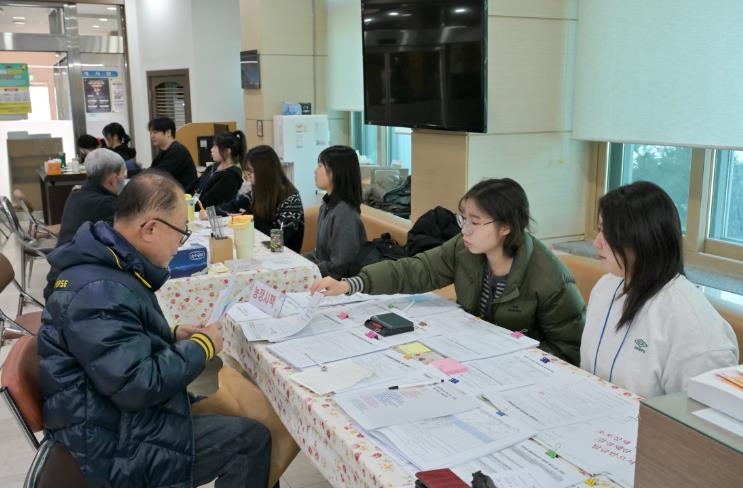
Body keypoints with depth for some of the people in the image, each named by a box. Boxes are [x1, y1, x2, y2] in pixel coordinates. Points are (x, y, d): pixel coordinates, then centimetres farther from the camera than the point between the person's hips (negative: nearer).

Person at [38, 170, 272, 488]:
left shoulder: (103, 265, 5)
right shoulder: (98, 292, -28)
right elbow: (139, 386, -30)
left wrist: (172, 337, 5)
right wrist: (201, 346, -16)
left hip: (118, 418, 10)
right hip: (113, 448, -10)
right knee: (252, 440, -10)